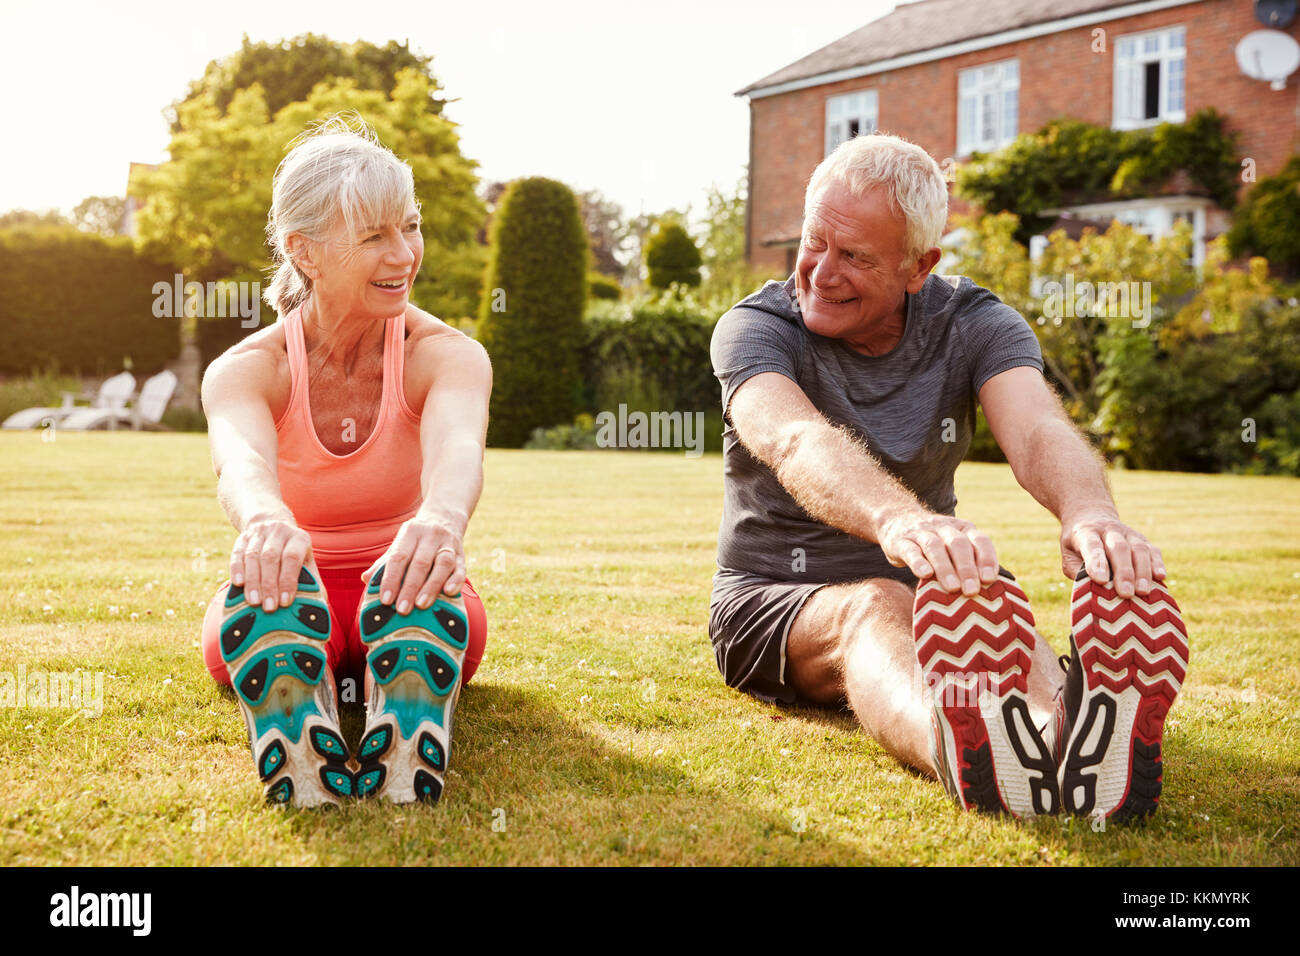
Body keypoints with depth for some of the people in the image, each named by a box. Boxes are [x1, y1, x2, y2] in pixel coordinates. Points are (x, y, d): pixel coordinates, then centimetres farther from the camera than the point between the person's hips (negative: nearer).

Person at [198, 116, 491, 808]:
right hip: (282, 625, 0)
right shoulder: (246, 369, -14)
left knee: (416, 579, -35)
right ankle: (299, 768, -52)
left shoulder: (449, 355, -14)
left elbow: (457, 446, -38)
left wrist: (441, 518, -64)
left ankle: (409, 771, -51)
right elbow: (240, 458, -39)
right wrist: (265, 519, -65)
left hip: (415, 616, 0)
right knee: (267, 576, -34)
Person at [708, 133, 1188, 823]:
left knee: (993, 610, -33)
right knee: (873, 609, -38)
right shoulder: (756, 328, -11)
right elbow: (796, 441, -36)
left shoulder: (975, 326, -3)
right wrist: (898, 519, -59)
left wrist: (1092, 515, -51)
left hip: (925, 596, 3)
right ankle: (959, 750, -72)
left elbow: (1038, 431, -25)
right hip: (772, 604, -2)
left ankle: (1068, 730, -68)